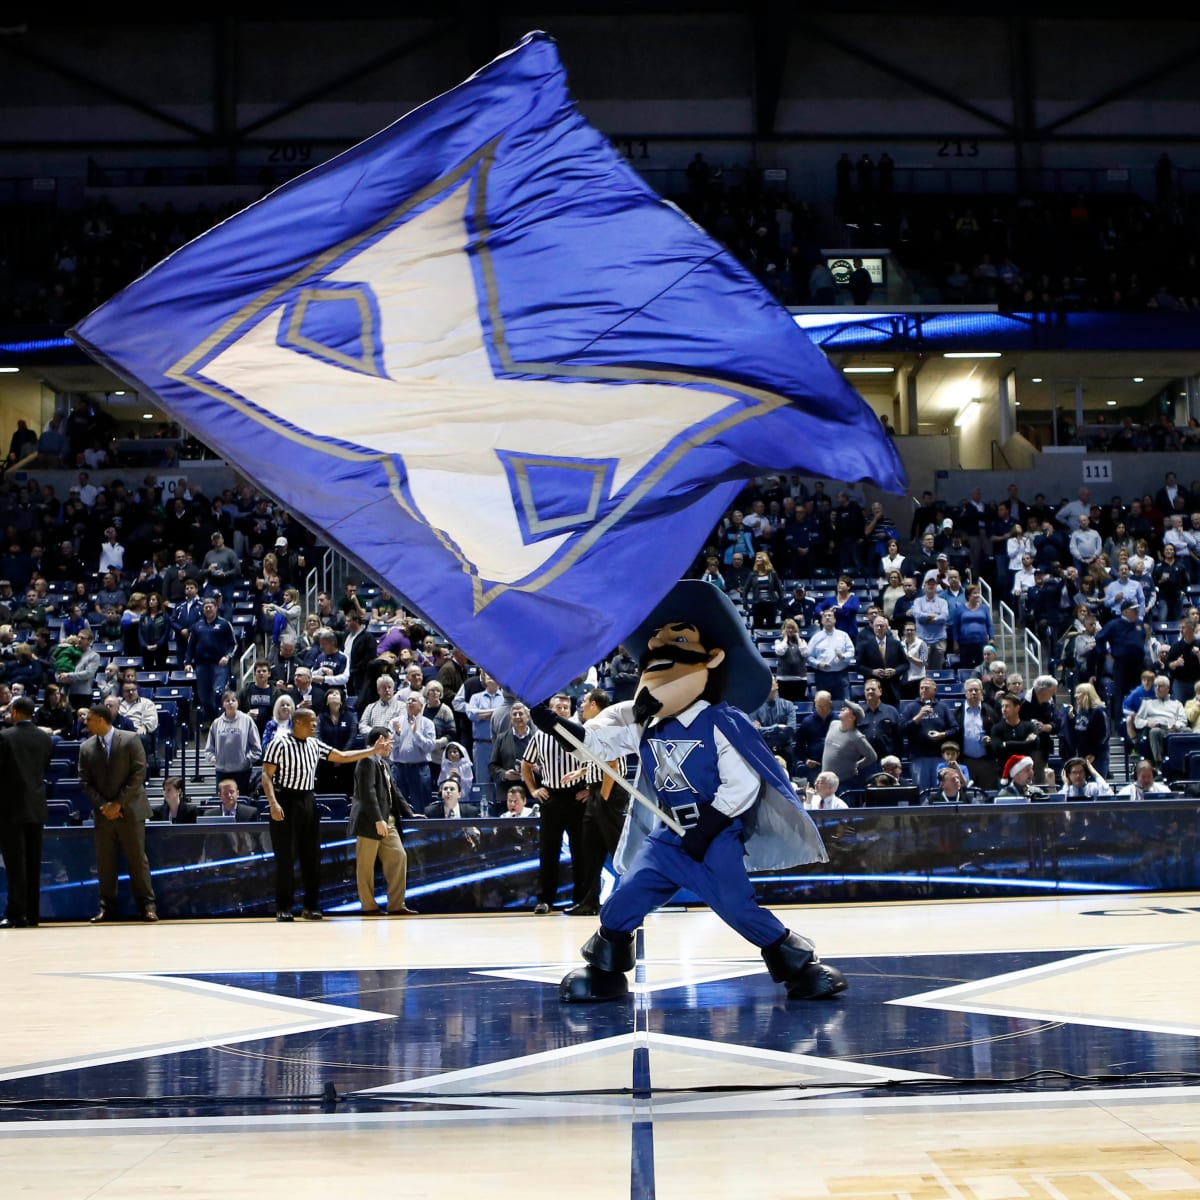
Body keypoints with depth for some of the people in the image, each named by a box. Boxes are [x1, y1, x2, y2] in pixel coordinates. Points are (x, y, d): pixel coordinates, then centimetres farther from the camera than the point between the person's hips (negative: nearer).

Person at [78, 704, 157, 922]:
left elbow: (138, 774, -8)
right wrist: (102, 805, -8)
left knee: (137, 859, -2)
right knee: (104, 863, 3)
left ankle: (147, 905, 4)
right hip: (103, 812, 3)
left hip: (129, 810, -3)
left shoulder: (131, 740, -4)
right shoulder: (86, 748, 7)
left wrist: (119, 803, -12)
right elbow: (85, 782, 6)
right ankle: (107, 907, 10)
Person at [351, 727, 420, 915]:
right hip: (370, 822, -10)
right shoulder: (368, 761, -12)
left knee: (398, 857, 4)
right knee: (366, 864, 0)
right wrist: (377, 820, -24)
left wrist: (409, 814, 15)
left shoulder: (382, 763, 19)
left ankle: (396, 905, 7)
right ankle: (368, 906, 7)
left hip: (386, 820, 10)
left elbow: (393, 792, 21)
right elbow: (367, 793, -20)